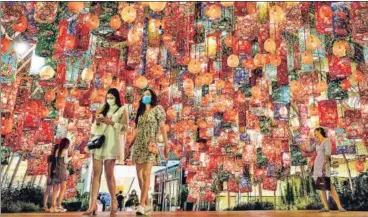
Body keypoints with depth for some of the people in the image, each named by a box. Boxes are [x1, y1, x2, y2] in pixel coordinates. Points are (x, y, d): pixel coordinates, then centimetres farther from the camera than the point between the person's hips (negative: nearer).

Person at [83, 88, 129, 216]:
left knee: (109, 174, -5)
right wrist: (97, 121, -1)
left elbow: (124, 127, -1)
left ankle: (114, 202, 9)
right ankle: (93, 204, -5)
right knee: (96, 173, -3)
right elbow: (94, 127, 21)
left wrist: (110, 122, -11)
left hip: (111, 143, -4)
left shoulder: (122, 109, 9)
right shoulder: (103, 109, 21)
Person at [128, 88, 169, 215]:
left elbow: (162, 127, -2)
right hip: (138, 146, 6)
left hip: (150, 145, -6)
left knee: (146, 174, -14)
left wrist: (166, 144, -9)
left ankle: (142, 204, -16)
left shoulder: (157, 109, 4)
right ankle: (147, 205, 10)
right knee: (139, 175, 2)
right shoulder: (140, 112, 21)